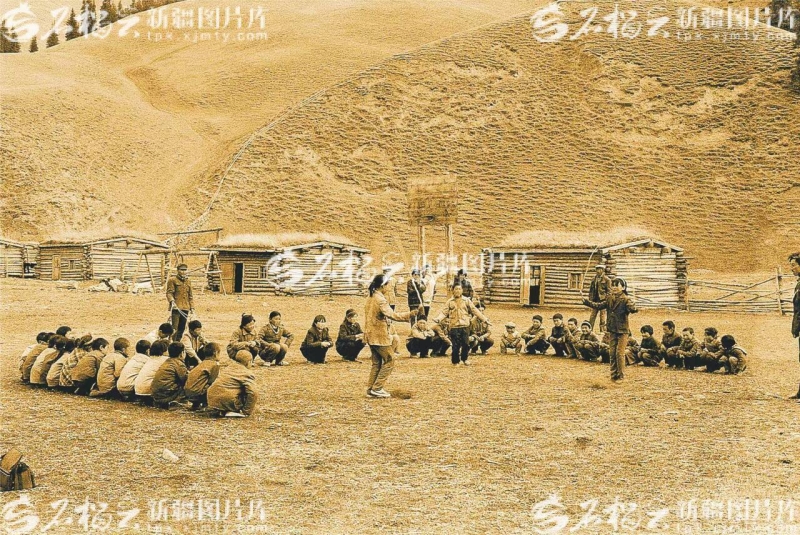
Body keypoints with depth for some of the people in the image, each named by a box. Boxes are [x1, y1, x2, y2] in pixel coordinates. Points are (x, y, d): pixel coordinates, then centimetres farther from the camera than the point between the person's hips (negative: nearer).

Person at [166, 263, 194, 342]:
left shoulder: (188, 282, 19)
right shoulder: (172, 280, 1)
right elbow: (169, 292, -7)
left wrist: (192, 307, 17)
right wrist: (172, 301, -24)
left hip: (185, 308, 6)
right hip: (176, 308, -6)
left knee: (182, 328, 7)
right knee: (174, 328, -11)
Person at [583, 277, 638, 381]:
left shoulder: (626, 299, -12)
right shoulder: (610, 299, 7)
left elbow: (631, 307, -30)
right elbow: (599, 306, 15)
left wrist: (633, 309, -53)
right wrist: (587, 302, 8)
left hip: (622, 330, -6)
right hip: (612, 330, 6)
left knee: (620, 353, -6)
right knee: (612, 353, 10)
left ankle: (621, 375, 4)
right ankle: (614, 374, 19)